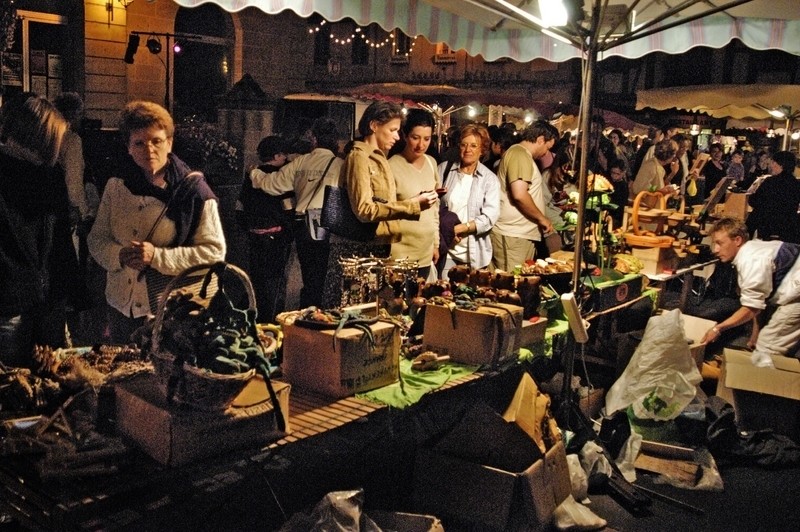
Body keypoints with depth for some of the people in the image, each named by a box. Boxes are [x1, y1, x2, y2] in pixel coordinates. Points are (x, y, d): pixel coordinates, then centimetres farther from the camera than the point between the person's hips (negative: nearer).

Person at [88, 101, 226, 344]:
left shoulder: (193, 189, -9)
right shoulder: (116, 186, 6)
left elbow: (214, 251, -13)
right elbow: (97, 239, 10)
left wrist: (158, 256, -22)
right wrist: (119, 255, -12)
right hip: (121, 306, 5)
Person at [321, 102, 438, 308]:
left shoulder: (379, 158, 17)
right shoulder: (359, 157, -10)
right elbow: (365, 210, -21)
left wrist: (415, 201, 3)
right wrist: (412, 205, -20)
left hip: (378, 249, 9)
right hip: (357, 250, -9)